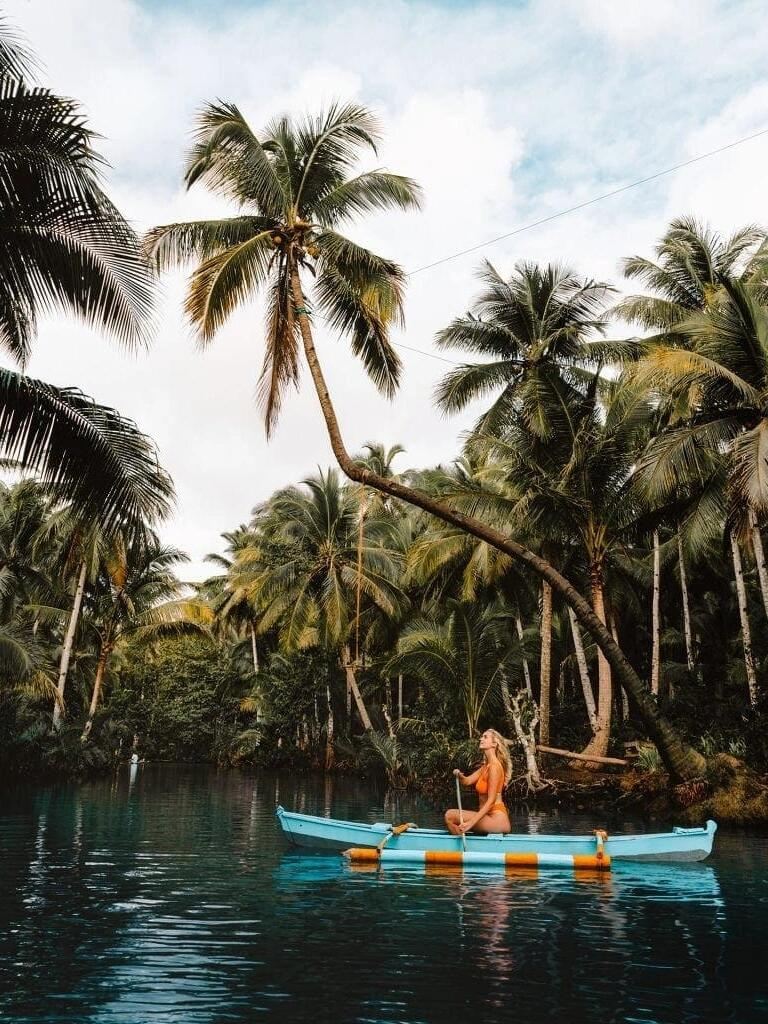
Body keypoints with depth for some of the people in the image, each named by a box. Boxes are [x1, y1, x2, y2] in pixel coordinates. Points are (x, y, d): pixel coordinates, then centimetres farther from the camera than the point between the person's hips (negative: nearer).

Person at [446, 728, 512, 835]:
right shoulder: (485, 766, 15)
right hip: (488, 815, 10)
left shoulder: (494, 766, -13)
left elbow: (491, 801, -19)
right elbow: (467, 781, 11)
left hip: (496, 819, -10)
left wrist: (471, 823, -24)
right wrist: (459, 775, -12)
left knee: (450, 816, -18)